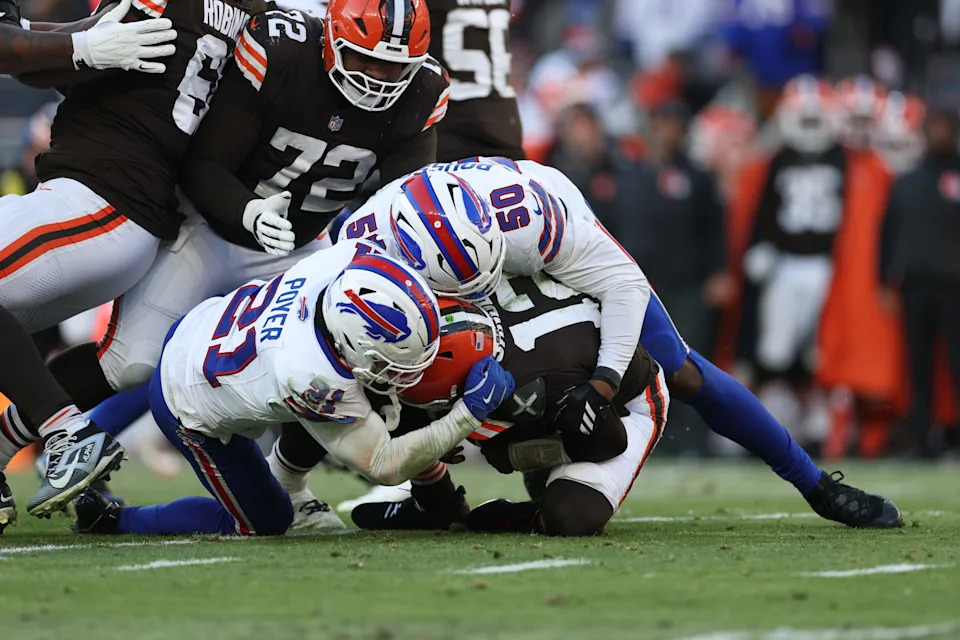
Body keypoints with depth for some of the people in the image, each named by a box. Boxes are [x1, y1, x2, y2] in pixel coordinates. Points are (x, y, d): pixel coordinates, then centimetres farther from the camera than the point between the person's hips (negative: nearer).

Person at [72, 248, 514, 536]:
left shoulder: (344, 262, -31)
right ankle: (111, 520, 14)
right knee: (264, 523, 10)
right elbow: (383, 466, -31)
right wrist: (470, 414, -32)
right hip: (191, 413, -6)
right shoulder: (314, 381, -44)